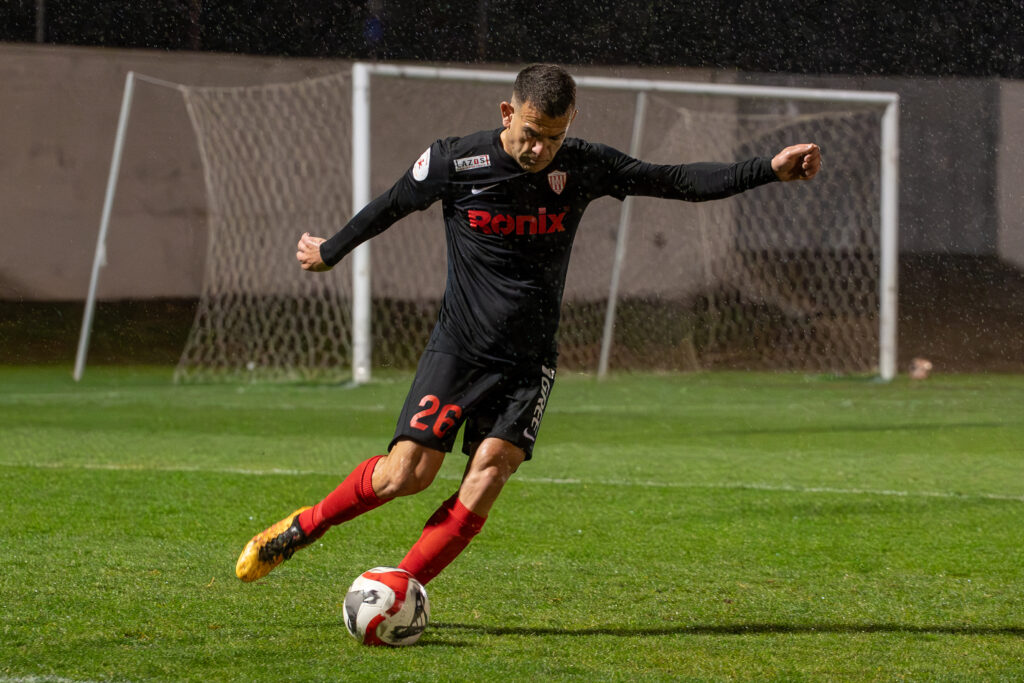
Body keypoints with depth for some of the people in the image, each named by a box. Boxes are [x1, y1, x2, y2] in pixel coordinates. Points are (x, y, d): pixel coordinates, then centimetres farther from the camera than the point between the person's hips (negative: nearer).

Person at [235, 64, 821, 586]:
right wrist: (330, 252, 21)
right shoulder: (456, 161, -10)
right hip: (459, 345, -2)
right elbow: (392, 206, 7)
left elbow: (677, 182, -2)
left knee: (490, 469, -19)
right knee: (409, 471, -15)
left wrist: (770, 170, -10)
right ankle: (303, 528, 9)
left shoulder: (584, 167, -5)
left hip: (529, 360, 2)